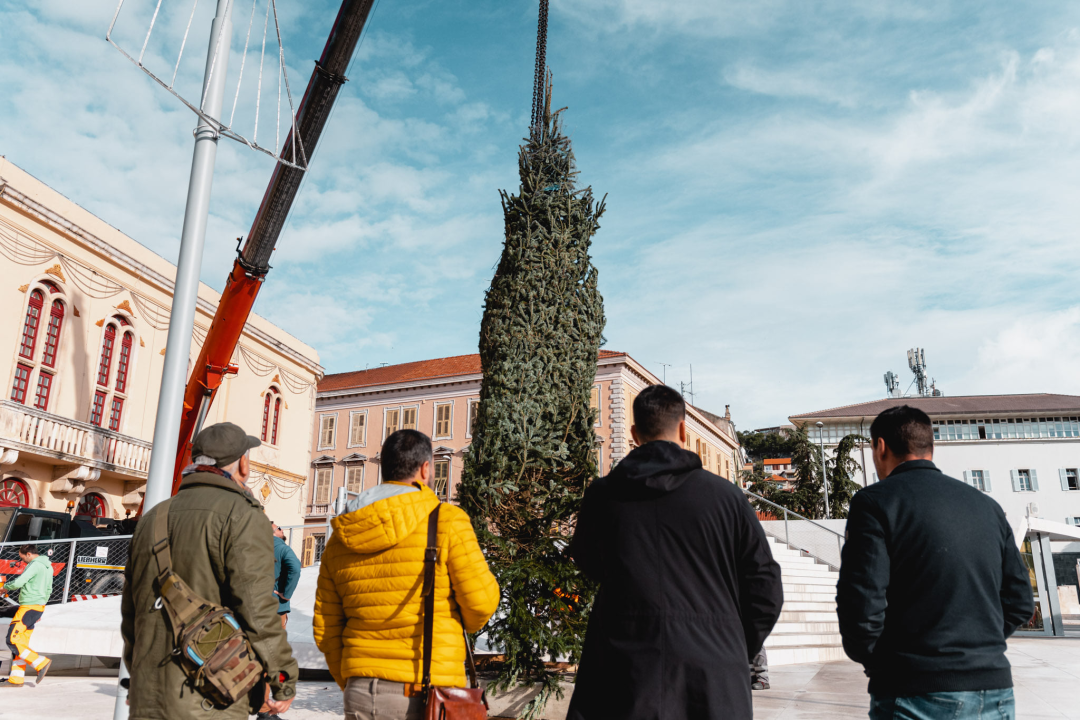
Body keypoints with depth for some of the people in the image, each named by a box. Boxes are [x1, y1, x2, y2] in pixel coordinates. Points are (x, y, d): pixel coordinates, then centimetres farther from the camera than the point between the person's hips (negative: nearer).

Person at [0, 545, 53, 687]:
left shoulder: (35, 565, -13)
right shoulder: (48, 566, 17)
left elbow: (19, 582, -20)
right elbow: (48, 590, 23)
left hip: (29, 607, -10)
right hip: (39, 606, 10)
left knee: (12, 640, -8)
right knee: (22, 642, 10)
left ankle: (41, 663, -9)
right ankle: (17, 678, 11)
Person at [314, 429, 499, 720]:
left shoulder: (339, 538, 7)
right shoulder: (446, 521, -9)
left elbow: (326, 630, 11)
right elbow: (481, 601, -9)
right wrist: (466, 623, 14)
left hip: (361, 696, 5)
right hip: (427, 696, -4)